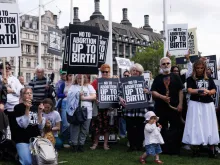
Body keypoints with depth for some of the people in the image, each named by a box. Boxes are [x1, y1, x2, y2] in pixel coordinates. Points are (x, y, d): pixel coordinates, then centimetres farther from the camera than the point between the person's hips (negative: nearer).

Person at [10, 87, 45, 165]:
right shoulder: (18, 107, -5)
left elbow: (41, 127, 1)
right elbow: (24, 125, -17)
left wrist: (40, 112, -10)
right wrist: (27, 109, -21)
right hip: (23, 140, -5)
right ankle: (19, 156, 12)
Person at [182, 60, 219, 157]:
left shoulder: (209, 79, 12)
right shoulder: (191, 79, 4)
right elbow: (190, 90, -9)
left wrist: (207, 92, -17)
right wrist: (199, 91, -26)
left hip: (208, 104, 3)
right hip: (195, 104, -2)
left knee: (209, 125, 1)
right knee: (196, 126, -4)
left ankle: (211, 148, 3)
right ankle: (195, 148, -2)